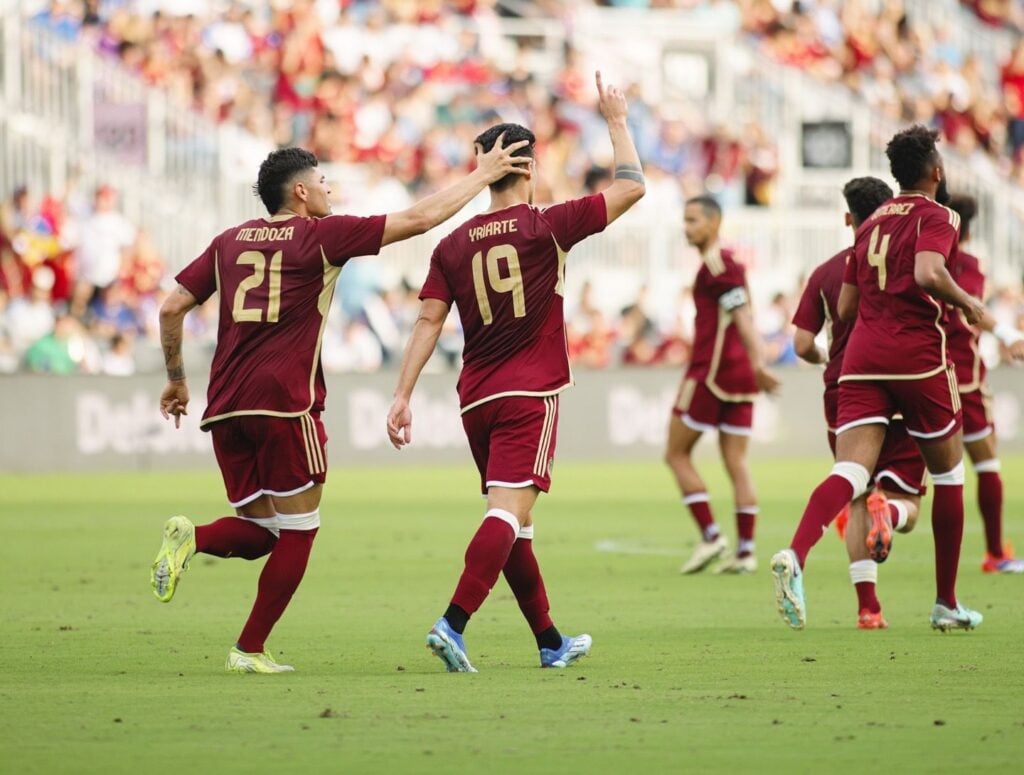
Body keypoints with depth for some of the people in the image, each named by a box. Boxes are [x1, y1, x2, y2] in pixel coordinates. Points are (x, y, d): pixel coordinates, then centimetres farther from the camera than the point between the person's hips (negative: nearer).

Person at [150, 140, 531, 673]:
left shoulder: (229, 242, 17)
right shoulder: (322, 234, 3)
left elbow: (172, 308, 13)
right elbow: (418, 219, 4)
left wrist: (175, 378, 25)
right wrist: (482, 176, 14)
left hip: (225, 406, 6)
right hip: (284, 403, -6)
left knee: (261, 532, 14)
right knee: (297, 533, 6)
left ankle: (192, 538, -15)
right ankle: (250, 650, 2)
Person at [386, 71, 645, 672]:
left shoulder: (453, 245, 6)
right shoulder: (545, 227, -4)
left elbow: (428, 323, 1)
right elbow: (631, 187, 1)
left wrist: (404, 396, 1)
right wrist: (617, 121, 13)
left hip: (476, 398, 5)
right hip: (530, 393, -5)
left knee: (515, 521, 13)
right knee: (509, 511, -13)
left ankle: (551, 642, 22)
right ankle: (453, 624, -30)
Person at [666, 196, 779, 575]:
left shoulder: (716, 264, -12)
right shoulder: (730, 262, 17)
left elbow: (742, 315, -20)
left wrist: (758, 363, -26)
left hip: (711, 373, -9)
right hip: (740, 374, 9)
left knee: (677, 454, 2)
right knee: (736, 462, 6)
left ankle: (710, 536, -6)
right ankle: (745, 551, 2)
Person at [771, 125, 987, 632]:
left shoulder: (871, 224, 20)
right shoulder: (937, 217, 0)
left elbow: (845, 308, 21)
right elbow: (928, 272, -21)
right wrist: (966, 302, -4)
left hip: (862, 358, 5)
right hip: (918, 356, -5)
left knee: (852, 470, -11)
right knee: (948, 471, 14)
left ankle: (795, 556, -40)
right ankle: (946, 604, 19)